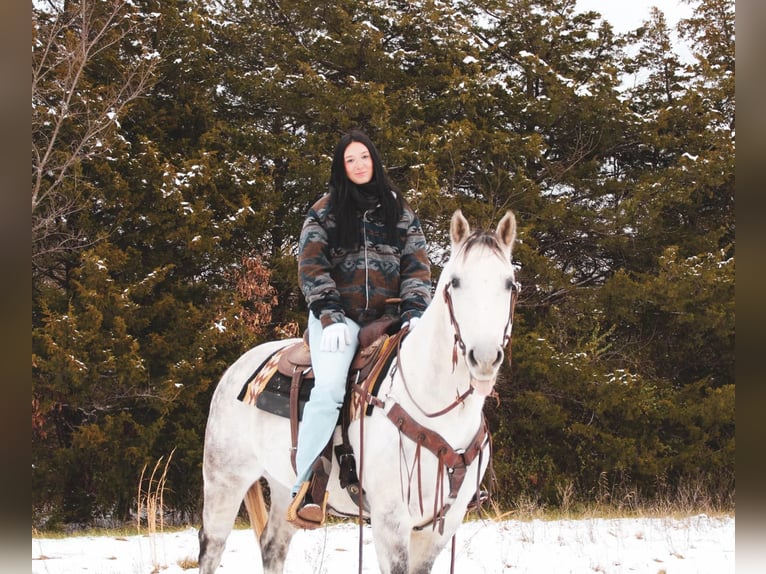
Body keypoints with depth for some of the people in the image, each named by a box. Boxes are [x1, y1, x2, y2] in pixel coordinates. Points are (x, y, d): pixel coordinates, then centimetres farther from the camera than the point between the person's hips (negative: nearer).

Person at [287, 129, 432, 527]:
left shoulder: (399, 211, 15)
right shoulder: (325, 211, 9)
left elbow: (417, 265, 9)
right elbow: (311, 266, 0)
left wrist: (415, 311, -8)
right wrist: (330, 315, -14)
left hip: (386, 316, 2)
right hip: (338, 315, -2)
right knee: (329, 389, -25)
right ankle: (306, 490, -26)